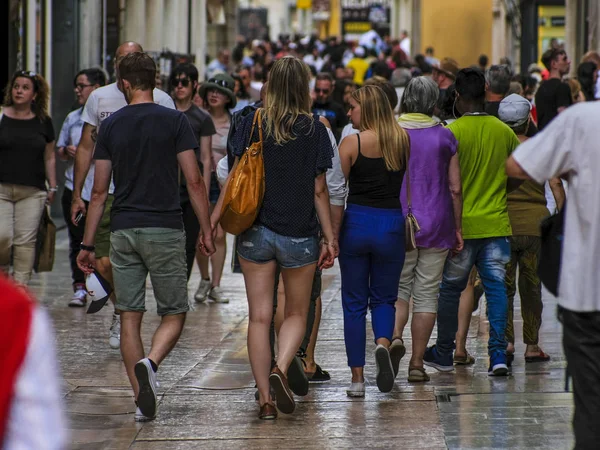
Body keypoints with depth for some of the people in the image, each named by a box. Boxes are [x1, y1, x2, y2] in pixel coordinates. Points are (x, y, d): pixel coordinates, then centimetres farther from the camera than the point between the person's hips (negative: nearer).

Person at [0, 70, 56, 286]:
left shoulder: (43, 122, 10)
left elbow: (49, 157, 17)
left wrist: (52, 187, 12)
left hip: (32, 191, 2)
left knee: (25, 240, -3)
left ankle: (20, 284, 3)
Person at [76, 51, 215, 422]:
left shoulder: (112, 125, 5)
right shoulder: (174, 121, -2)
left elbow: (99, 191, 6)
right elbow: (194, 180, -6)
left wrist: (88, 244, 12)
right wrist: (207, 231, 3)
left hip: (123, 230, 2)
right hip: (165, 229, -2)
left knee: (130, 317, 7)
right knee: (174, 314, 6)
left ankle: (142, 400, 2)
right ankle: (151, 363, -23)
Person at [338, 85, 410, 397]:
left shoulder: (352, 143, -7)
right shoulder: (403, 140, 1)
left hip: (356, 222, -2)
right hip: (392, 224, 2)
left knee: (354, 303, 8)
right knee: (384, 298, 16)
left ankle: (357, 377, 7)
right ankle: (383, 343, -14)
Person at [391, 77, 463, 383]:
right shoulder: (445, 137, 0)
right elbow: (455, 189, 0)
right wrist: (457, 228, 9)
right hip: (436, 225, 0)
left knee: (398, 287, 11)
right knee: (427, 294, 5)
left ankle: (395, 336, -17)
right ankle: (417, 364, 5)